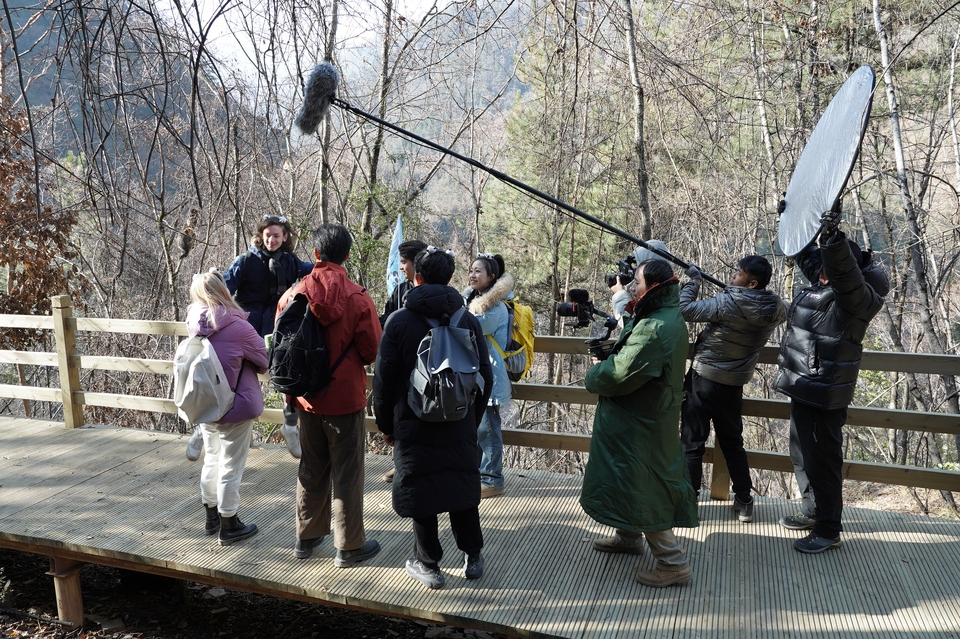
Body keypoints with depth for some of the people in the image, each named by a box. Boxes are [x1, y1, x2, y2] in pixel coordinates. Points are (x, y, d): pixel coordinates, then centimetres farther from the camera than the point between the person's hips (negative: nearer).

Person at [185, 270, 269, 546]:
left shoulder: (195, 326, -4)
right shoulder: (238, 327, -21)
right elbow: (265, 362, -8)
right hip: (236, 408, -6)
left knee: (212, 460, 21)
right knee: (231, 467, 6)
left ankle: (212, 516, 37)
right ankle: (229, 527, 19)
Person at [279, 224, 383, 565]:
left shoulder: (293, 294, -5)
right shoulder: (357, 298, -17)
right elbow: (372, 351, -10)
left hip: (307, 397, 4)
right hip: (345, 398, -4)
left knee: (311, 469, 19)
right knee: (347, 473, 7)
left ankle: (306, 537, 32)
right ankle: (349, 545, 18)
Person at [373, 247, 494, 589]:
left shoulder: (398, 321, -9)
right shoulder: (469, 320, -1)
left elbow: (383, 380, -7)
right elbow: (485, 377, 4)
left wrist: (386, 424, 5)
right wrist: (473, 419, 15)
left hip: (413, 428, -2)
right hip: (460, 428, 3)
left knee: (420, 493, 9)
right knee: (463, 487, 15)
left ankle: (428, 564, 19)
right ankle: (473, 557, 26)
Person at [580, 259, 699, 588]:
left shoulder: (655, 329, -28)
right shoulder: (668, 317, 7)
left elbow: (620, 374, -27)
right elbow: (630, 351, 13)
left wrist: (594, 374, -8)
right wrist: (607, 355, -5)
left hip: (641, 424, -10)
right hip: (644, 416, 10)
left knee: (642, 488, -1)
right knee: (632, 479, 24)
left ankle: (673, 563, 10)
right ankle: (629, 536, 43)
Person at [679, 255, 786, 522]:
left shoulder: (727, 304, -22)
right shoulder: (775, 309, -3)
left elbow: (685, 309, -22)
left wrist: (693, 282, -6)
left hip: (704, 379, -5)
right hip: (734, 383, 5)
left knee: (692, 443, 3)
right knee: (733, 442, 19)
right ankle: (744, 502, 24)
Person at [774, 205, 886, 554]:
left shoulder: (854, 297, -16)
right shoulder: (819, 283, 8)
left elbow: (843, 271, -38)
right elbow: (805, 250, 24)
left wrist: (833, 237, -53)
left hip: (826, 395, -9)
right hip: (802, 389, 9)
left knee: (823, 460, -1)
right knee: (802, 454, 20)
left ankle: (829, 530, 12)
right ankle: (812, 511, 37)